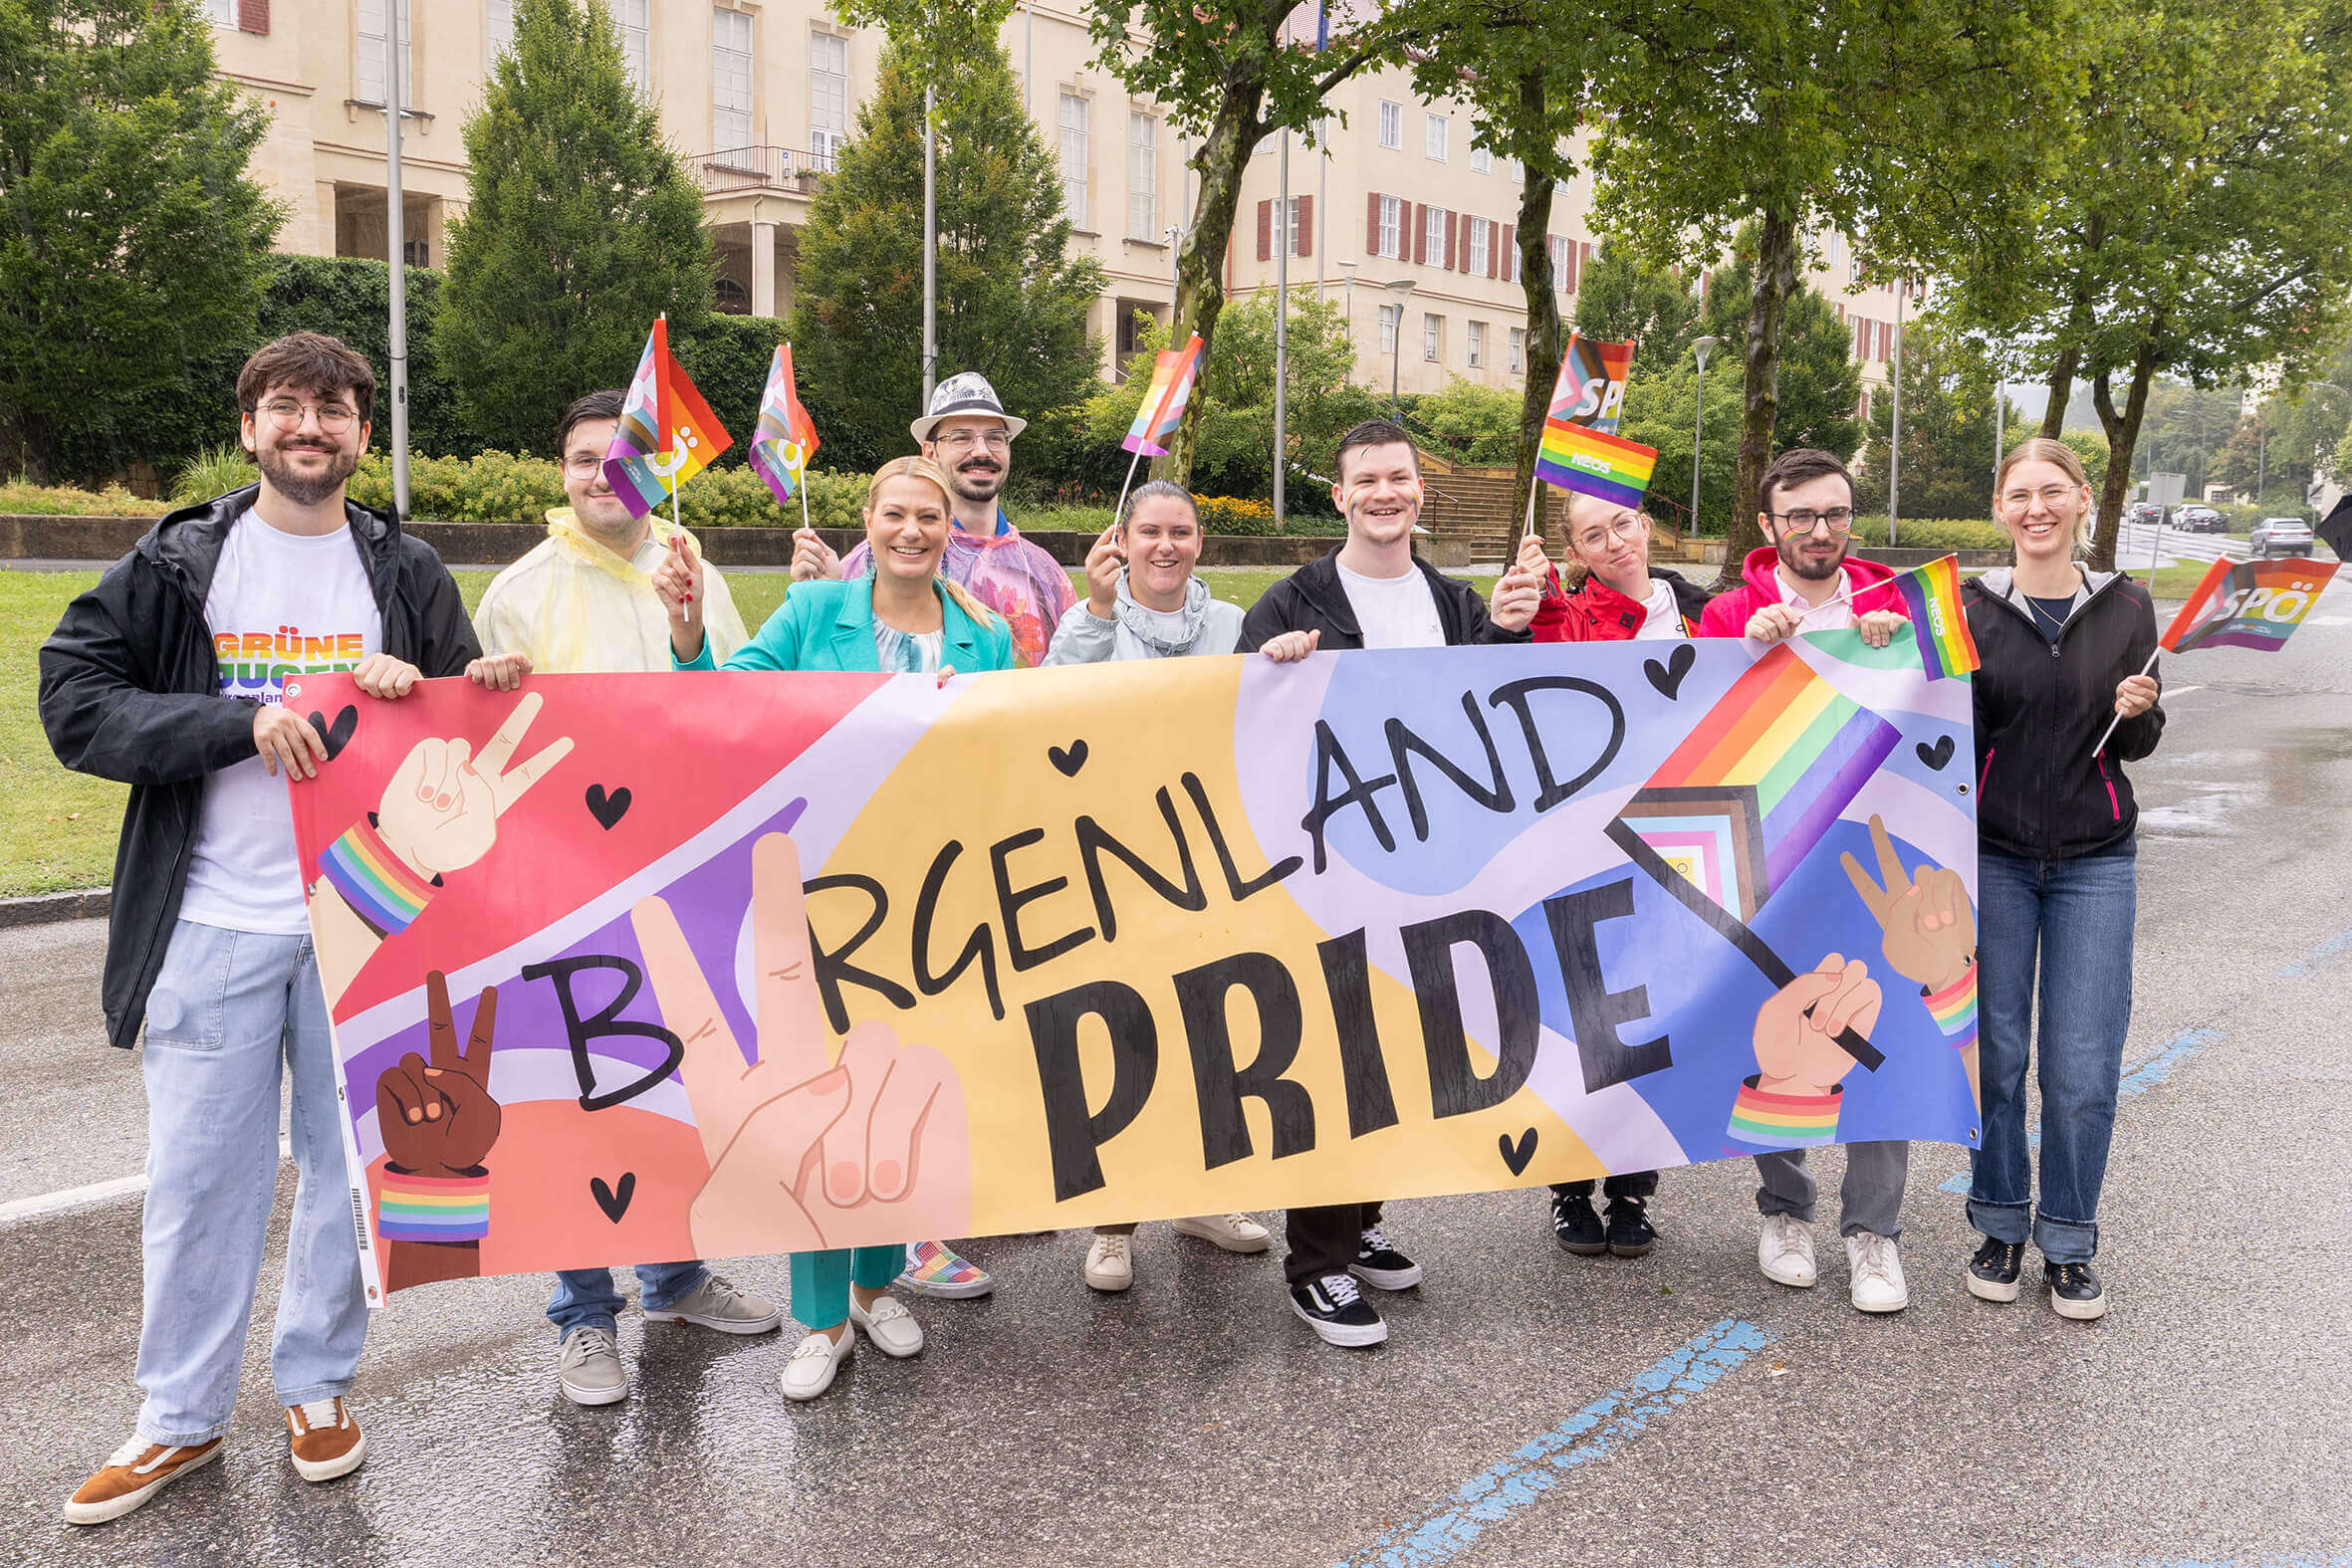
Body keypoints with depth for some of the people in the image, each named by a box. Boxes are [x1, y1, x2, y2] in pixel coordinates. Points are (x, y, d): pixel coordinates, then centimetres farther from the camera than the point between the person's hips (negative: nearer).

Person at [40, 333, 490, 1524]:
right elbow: (71, 701, -5)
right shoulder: (178, 564, 2)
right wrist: (240, 723, -17)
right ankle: (181, 1415, 21)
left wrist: (417, 695, -12)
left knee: (349, 1159, 9)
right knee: (199, 1171, 5)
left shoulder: (407, 573, 6)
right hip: (215, 920, -1)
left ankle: (317, 1383, 27)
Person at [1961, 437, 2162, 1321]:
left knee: (2083, 1067, -1)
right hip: (1993, 855, 0)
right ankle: (2001, 1225, 22)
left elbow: (2135, 746, 9)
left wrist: (2138, 712, -11)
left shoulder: (2125, 608, 5)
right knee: (1994, 1052, 3)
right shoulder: (1972, 608, 1)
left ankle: (2069, 1245, 15)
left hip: (2094, 862, 1)